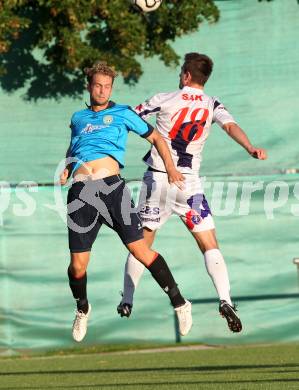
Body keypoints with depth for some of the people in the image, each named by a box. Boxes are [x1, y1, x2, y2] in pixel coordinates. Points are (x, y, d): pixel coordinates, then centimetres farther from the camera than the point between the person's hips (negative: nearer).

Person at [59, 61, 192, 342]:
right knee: (78, 265, -2)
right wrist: (66, 169, 17)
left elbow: (155, 137, 20)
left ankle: (179, 304, -3)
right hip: (80, 192, 2)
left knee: (140, 250, -12)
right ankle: (82, 310, 26)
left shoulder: (122, 113, 15)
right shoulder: (78, 118, 24)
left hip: (111, 186, -2)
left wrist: (170, 167, 7)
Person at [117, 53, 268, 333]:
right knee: (209, 245, 0)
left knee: (142, 243, 12)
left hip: (157, 179, 0)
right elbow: (231, 126, -16)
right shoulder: (212, 106, 3)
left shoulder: (164, 100, -1)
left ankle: (126, 302, 14)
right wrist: (250, 148, -27)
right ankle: (225, 299, -18)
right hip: (188, 183, 0)